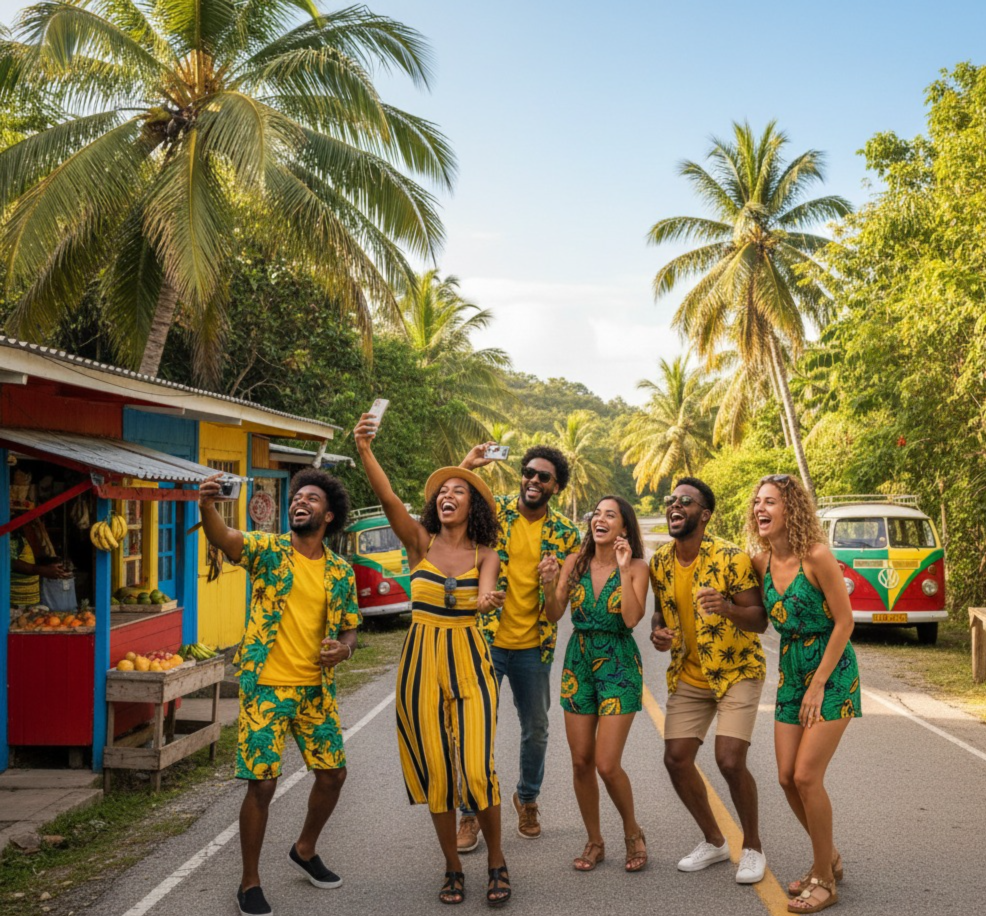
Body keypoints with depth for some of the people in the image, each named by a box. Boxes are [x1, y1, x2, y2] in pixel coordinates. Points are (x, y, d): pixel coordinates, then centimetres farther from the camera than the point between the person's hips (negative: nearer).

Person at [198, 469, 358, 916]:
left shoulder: (341, 572, 6)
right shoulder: (268, 550, -5)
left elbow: (349, 629, 12)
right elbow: (223, 537, -25)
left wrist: (344, 648, -12)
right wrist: (207, 505, -47)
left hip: (316, 689, 5)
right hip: (265, 686, -4)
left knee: (332, 774, 11)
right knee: (262, 783, -5)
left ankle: (305, 851, 38)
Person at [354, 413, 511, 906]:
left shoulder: (485, 555, 2)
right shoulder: (420, 542, 0)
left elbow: (486, 592, -17)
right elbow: (388, 499, -17)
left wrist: (486, 602, -42)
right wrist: (364, 450, -32)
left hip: (469, 661, -1)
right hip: (421, 661, 1)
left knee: (476, 769, -10)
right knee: (435, 772, 6)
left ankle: (496, 860, 13)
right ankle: (453, 869, 23)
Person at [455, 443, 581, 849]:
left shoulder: (564, 533, 2)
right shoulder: (493, 512, -4)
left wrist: (554, 576, -16)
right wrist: (465, 467, -25)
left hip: (534, 645, 2)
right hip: (486, 638, -2)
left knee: (536, 729, 14)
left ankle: (528, 797, 39)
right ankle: (470, 813, 15)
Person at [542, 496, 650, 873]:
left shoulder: (637, 567, -6)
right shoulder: (575, 562, 2)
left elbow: (632, 618, -19)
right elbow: (553, 615, -2)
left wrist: (623, 569, -19)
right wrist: (550, 585, -20)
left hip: (619, 666, -3)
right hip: (578, 662, 4)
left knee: (607, 764, -8)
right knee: (581, 762, 6)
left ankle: (633, 832, 18)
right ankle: (594, 842, 24)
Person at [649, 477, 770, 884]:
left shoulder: (730, 557, -19)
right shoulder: (659, 562, -2)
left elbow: (760, 620, -18)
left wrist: (728, 608, -39)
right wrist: (658, 632, -9)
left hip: (737, 671, -5)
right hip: (688, 675, 6)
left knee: (730, 760, -17)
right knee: (676, 759, 0)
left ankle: (753, 846, 8)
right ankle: (714, 841, 22)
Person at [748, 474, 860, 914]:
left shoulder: (816, 556, -18)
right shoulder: (761, 562, 1)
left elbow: (844, 621, -16)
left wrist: (819, 685, -15)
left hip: (831, 673, -6)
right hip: (791, 673, 6)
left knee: (807, 777, -10)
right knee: (787, 778, 5)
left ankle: (824, 881, 7)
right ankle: (828, 858, 27)